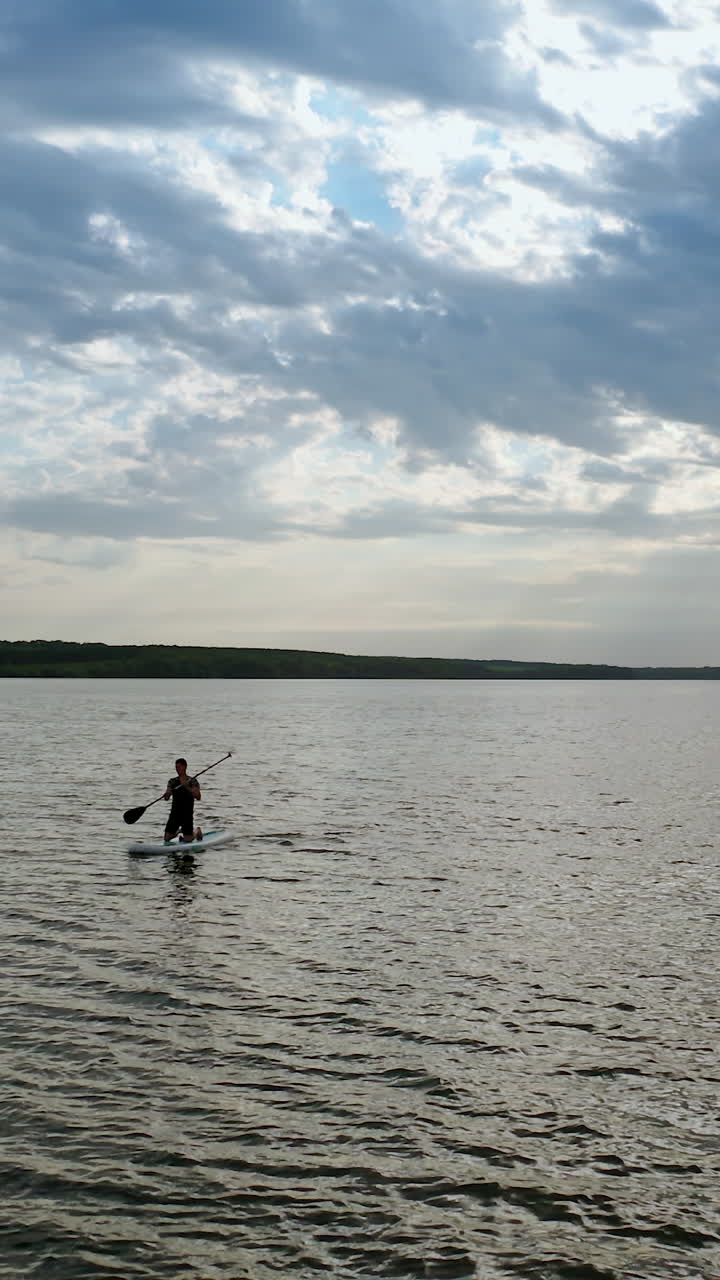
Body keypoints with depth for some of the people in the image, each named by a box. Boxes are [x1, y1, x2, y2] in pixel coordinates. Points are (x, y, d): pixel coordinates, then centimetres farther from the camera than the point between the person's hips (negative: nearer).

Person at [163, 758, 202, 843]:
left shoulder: (192, 781, -1)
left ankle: (196, 831, 28)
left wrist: (187, 787, -24)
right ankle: (178, 831, 30)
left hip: (187, 814, -3)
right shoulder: (172, 781, 8)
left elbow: (198, 797, -13)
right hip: (174, 814, 3)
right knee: (167, 839, -1)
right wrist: (166, 795, -25)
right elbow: (166, 798, -1)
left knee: (187, 841, -4)